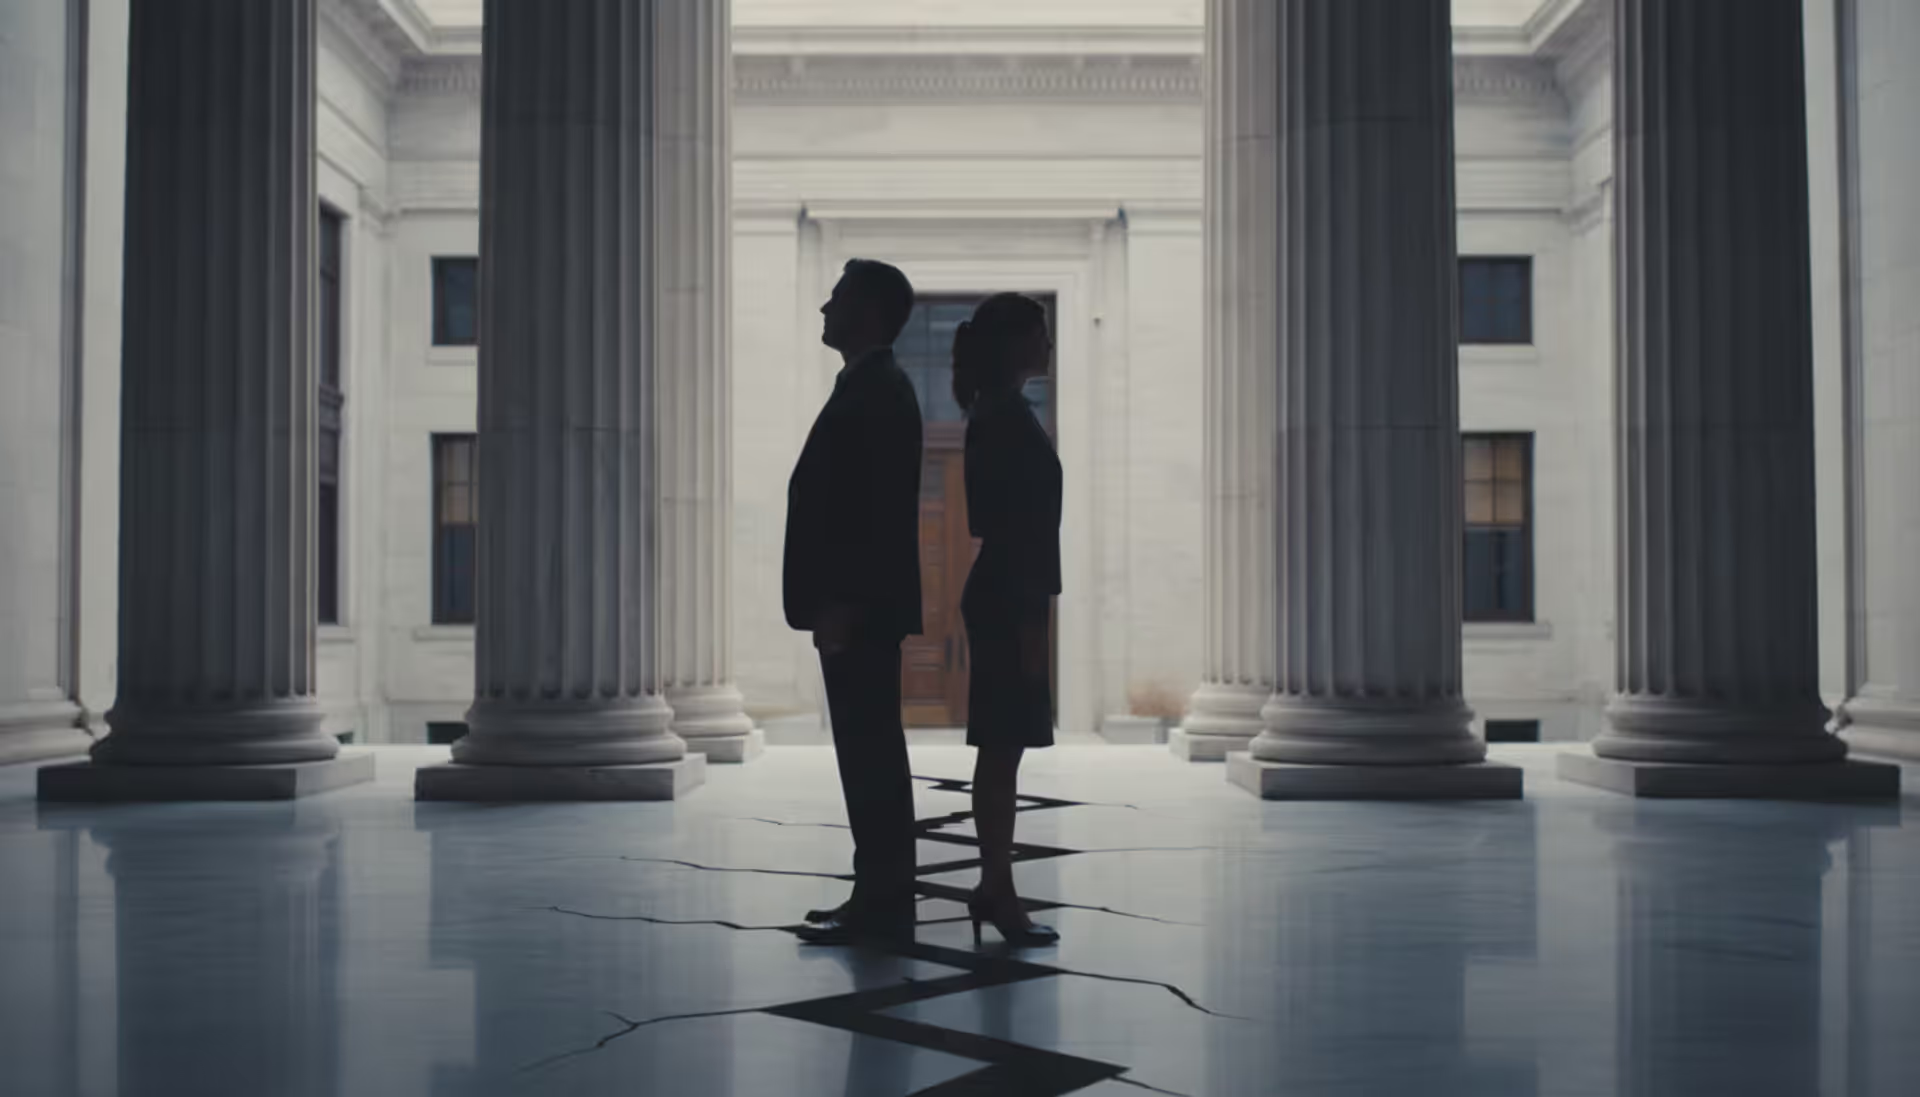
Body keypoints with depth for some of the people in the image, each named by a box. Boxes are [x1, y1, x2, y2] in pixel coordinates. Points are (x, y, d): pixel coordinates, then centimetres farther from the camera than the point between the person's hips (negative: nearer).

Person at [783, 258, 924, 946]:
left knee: (870, 755, -5)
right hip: (859, 608, 10)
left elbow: (876, 511, -21)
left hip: (860, 610, -10)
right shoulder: (871, 388, 17)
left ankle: (881, 906, 1)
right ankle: (879, 899, 18)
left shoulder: (876, 392, -14)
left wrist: (840, 604, -21)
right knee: (871, 754, 12)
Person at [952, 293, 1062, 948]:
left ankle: (996, 888, 18)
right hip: (1009, 605, -10)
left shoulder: (999, 415, 15)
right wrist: (1029, 622, -19)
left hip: (1004, 601, 10)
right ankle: (998, 891, 2)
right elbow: (1011, 529, -19)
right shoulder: (1006, 418, -15)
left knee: (1000, 752, 12)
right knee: (1002, 750, -5)